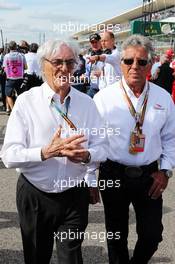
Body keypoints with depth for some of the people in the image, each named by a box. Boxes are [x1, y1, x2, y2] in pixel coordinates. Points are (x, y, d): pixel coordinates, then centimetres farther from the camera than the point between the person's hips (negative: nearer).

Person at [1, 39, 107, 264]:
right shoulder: (26, 101, -10)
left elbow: (101, 148, -1)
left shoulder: (86, 103, 0)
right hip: (34, 196, -1)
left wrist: (86, 156, -24)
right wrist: (46, 152, -32)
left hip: (75, 195, 1)